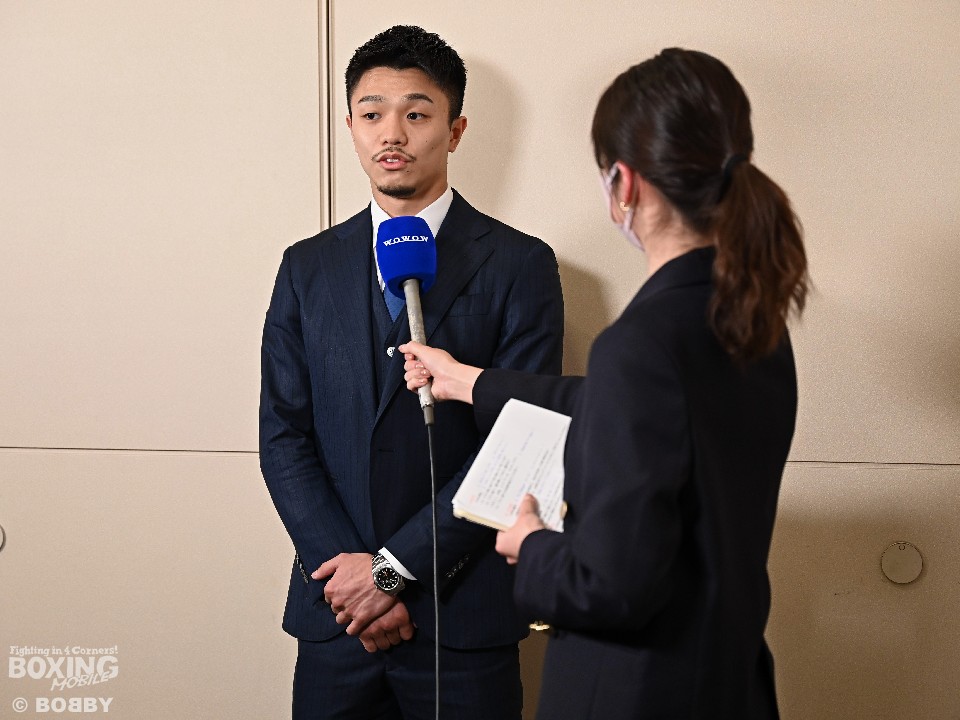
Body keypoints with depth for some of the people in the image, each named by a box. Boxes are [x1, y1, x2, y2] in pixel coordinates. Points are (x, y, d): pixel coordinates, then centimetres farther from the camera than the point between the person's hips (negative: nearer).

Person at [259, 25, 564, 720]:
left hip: (464, 612, -2)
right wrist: (343, 571, -8)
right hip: (334, 610, 3)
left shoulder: (520, 265, -4)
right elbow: (284, 435, 4)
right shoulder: (308, 267, 7)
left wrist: (394, 566, -12)